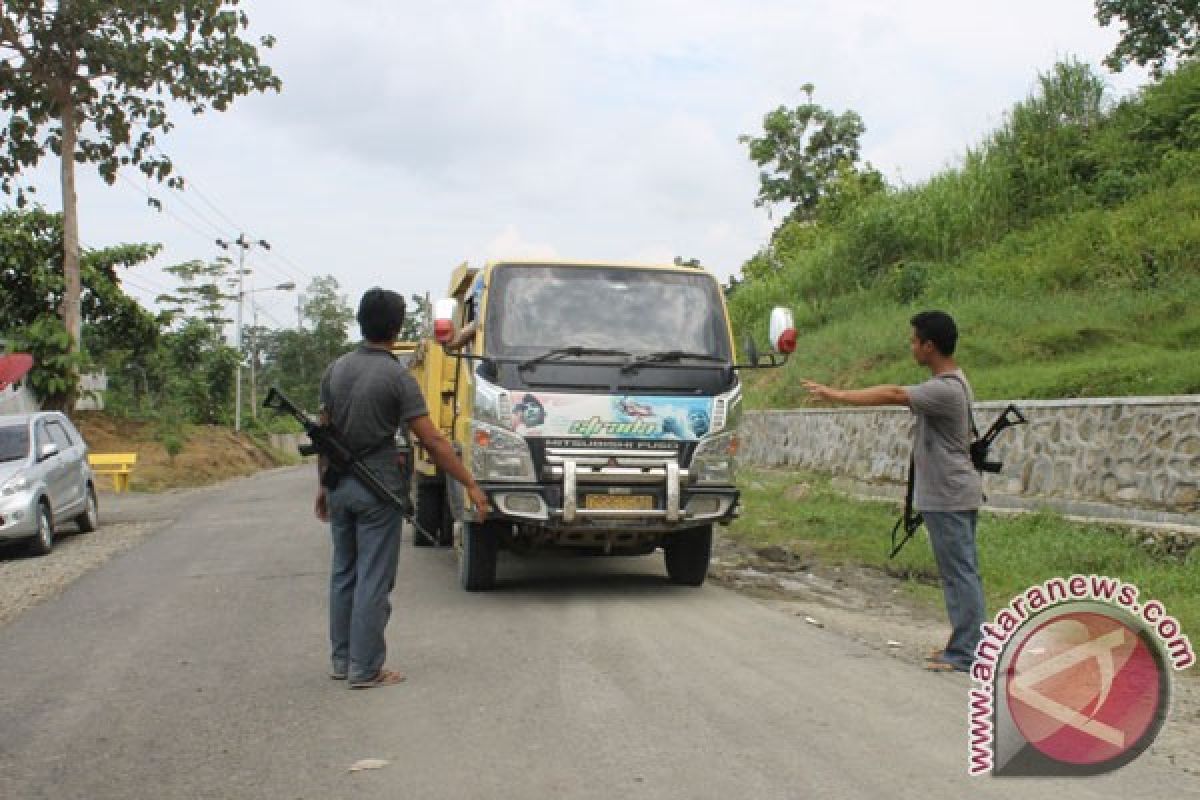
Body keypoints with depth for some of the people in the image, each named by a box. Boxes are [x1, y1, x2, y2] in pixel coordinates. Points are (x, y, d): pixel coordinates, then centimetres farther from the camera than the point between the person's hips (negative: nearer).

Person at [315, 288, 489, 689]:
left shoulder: (335, 370, 4)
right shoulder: (398, 377, -13)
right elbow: (432, 441, -15)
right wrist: (471, 485, -10)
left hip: (339, 485, 6)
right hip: (378, 485, -6)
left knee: (343, 574, 16)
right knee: (374, 579, 1)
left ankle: (341, 660, 23)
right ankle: (365, 668, 4)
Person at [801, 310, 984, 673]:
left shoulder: (946, 390, -21)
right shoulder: (949, 382, 12)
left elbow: (892, 395, -24)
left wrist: (836, 395, -21)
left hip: (948, 497, -10)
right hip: (952, 494, 10)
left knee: (960, 572, -6)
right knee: (961, 571, 13)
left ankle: (964, 654, -3)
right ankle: (964, 644, 19)